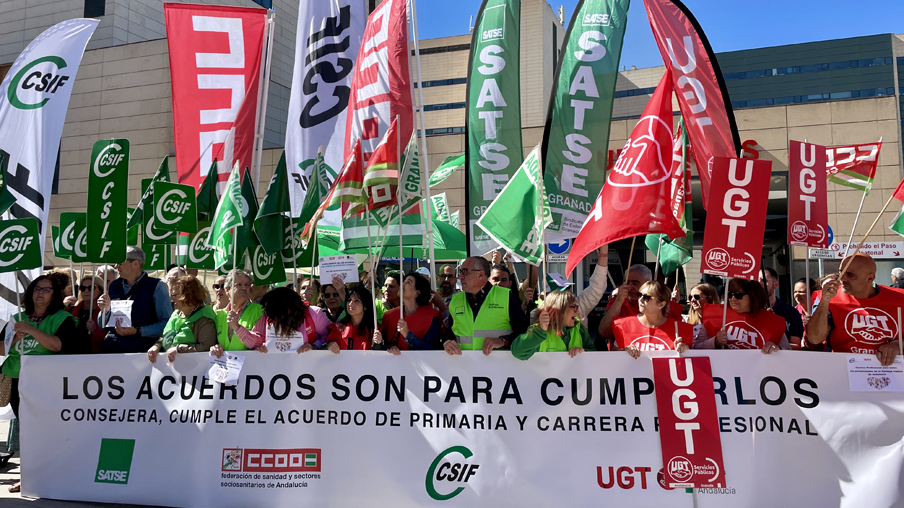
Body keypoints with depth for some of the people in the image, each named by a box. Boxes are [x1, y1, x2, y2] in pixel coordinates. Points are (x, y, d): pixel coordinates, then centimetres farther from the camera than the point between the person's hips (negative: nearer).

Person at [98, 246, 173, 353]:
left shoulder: (156, 286, 4)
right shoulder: (114, 286, 21)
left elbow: (167, 324, -6)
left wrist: (137, 331, -14)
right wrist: (106, 310, 7)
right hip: (109, 349, 5)